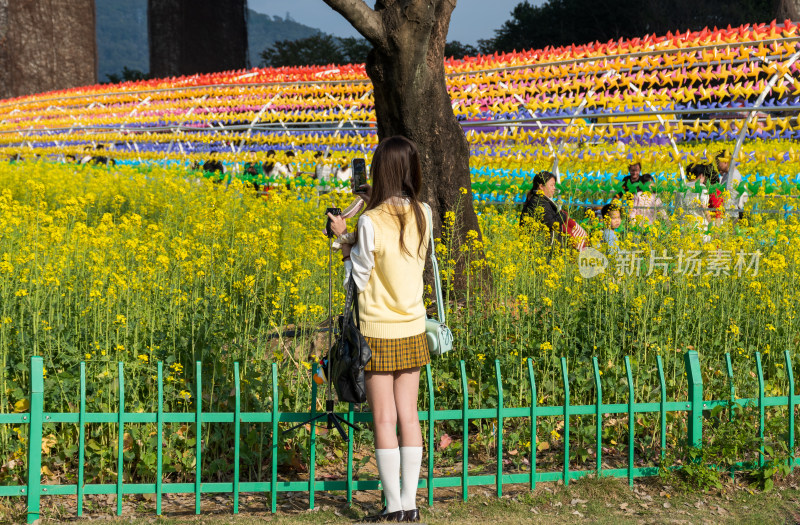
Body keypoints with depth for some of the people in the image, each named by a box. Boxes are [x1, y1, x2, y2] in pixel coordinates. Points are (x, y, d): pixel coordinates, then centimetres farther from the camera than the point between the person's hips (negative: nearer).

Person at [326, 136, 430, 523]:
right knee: (408, 415, 9)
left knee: (384, 420, 1)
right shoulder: (423, 215, -1)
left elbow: (358, 279, -10)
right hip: (413, 329, 5)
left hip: (378, 331, -5)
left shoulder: (371, 222, -17)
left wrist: (343, 240, 2)